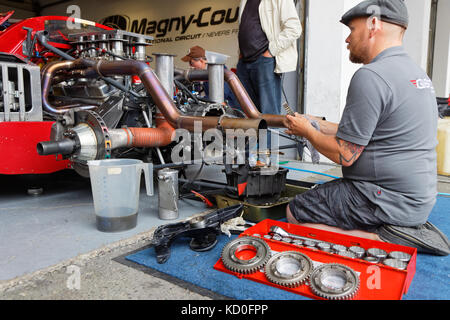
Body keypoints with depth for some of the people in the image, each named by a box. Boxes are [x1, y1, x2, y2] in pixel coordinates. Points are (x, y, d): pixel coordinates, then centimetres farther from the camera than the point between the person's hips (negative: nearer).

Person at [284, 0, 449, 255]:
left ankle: (381, 238, -9)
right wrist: (320, 126, 18)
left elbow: (344, 155, -19)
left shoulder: (370, 76, -20)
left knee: (295, 214, -2)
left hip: (388, 200, -10)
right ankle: (405, 227, 11)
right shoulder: (417, 72, 12)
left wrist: (307, 131, -2)